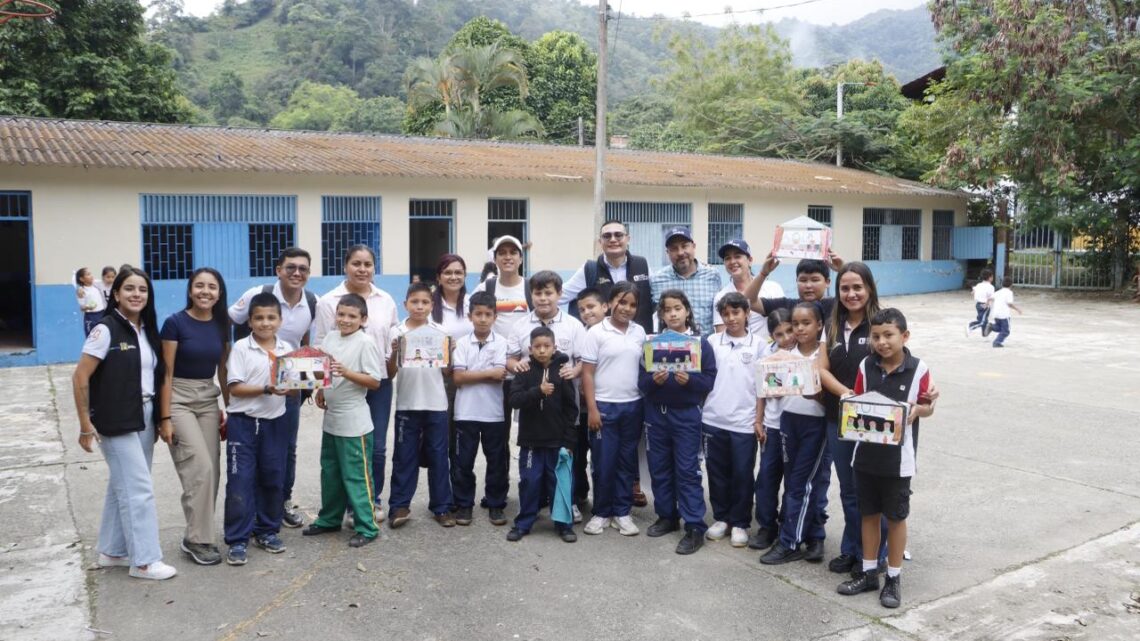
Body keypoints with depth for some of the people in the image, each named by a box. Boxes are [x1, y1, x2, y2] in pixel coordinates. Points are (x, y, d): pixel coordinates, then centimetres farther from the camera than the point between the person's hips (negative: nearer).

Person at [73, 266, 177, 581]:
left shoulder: (148, 331, 8)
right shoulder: (105, 330, -12)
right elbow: (80, 378, -13)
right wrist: (86, 425, -13)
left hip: (144, 418, 7)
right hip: (116, 422, -7)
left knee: (124, 486, 14)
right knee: (139, 488, -5)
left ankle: (112, 551, 27)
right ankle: (144, 560, 4)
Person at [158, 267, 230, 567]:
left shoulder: (221, 325, 5)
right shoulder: (175, 323, -10)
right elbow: (166, 373, -10)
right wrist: (165, 418, -13)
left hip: (209, 400, 5)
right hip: (179, 400, -5)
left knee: (212, 471, 2)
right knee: (200, 468, -13)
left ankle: (197, 533, 17)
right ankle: (198, 539, -1)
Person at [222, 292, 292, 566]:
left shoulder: (287, 349, 5)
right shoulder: (241, 348, -6)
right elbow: (235, 387, -11)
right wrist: (266, 389, -23)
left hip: (275, 421, 4)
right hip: (244, 422, -4)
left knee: (273, 479, 11)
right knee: (240, 481, -1)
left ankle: (267, 531, 26)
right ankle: (237, 540, 7)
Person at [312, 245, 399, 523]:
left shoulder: (386, 300, 7)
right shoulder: (329, 302, -3)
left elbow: (394, 338, 15)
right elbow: (320, 347, -3)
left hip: (380, 382, 3)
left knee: (377, 446, 7)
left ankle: (373, 500, 24)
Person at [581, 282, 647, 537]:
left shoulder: (640, 333, 5)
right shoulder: (596, 333, -5)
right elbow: (587, 373, -6)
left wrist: (647, 402, 6)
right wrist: (591, 409, -10)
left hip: (633, 406, 4)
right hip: (604, 406, -3)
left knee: (627, 461, 10)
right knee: (603, 463, 4)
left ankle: (622, 512, 21)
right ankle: (601, 512, 18)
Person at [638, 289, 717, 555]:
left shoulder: (701, 343, -3)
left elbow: (709, 380, -7)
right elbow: (641, 380, 1)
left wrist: (689, 380, -24)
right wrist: (654, 380, -19)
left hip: (686, 415, -3)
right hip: (656, 414, 4)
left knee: (687, 470, -2)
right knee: (659, 468, 12)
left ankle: (695, 527, 2)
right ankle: (667, 516, 27)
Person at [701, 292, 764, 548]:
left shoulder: (758, 344, 1)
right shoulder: (712, 342, 4)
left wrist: (760, 418, -2)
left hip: (745, 421, -1)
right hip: (714, 419, 2)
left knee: (742, 474, 6)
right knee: (717, 472, 11)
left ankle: (740, 523, 19)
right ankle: (721, 518, 25)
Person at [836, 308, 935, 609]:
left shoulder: (918, 369, -10)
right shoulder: (866, 366, -2)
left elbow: (929, 407, 0)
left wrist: (916, 410, -21)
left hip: (898, 456, -3)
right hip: (866, 452, 3)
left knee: (896, 516, 9)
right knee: (869, 513, 15)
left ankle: (894, 577, 23)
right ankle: (869, 572, 28)